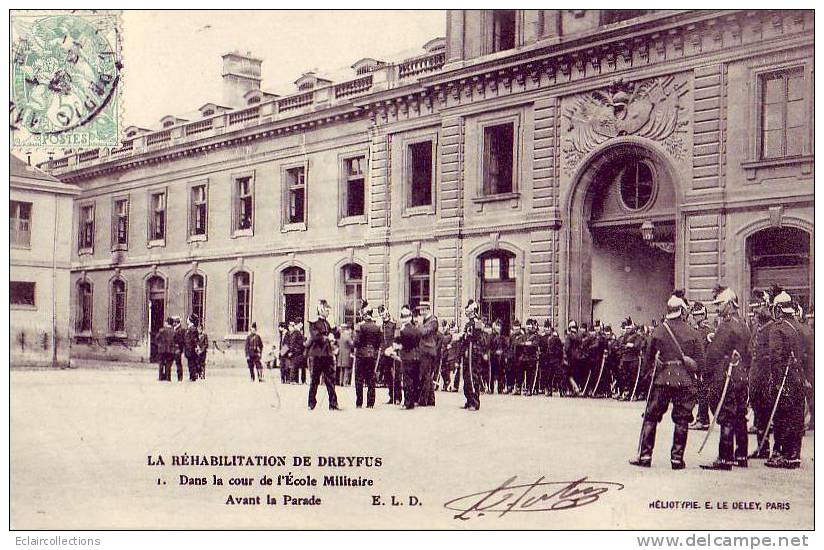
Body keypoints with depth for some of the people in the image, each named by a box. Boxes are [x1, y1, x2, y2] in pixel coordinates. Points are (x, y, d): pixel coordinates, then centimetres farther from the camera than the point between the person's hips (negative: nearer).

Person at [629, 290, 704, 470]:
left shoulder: (658, 331, 0)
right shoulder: (693, 334, -2)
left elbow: (647, 359, 5)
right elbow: (700, 362, 0)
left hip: (662, 380, 0)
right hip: (685, 381, 0)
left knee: (651, 417, 8)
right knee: (681, 420, 7)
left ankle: (645, 455, 6)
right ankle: (677, 458, 8)